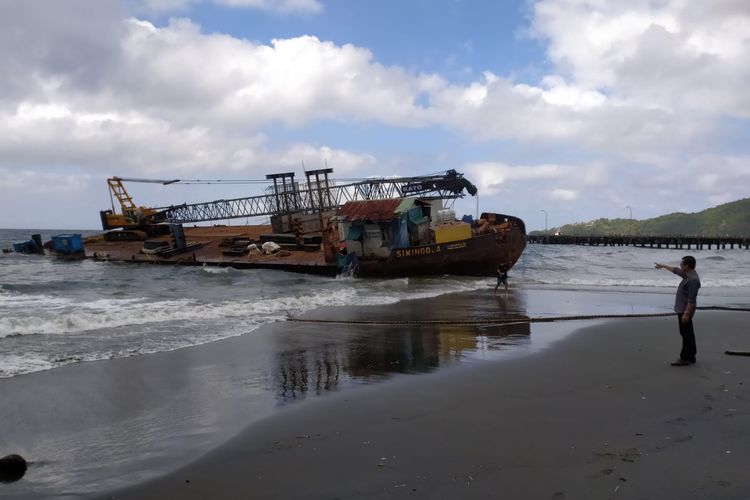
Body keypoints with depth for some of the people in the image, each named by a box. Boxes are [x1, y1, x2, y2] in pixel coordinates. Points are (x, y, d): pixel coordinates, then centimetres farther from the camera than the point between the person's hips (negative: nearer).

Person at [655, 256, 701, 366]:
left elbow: (692, 299, -25)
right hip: (683, 309, 10)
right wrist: (663, 266, 40)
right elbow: (676, 270, 29)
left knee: (686, 334, -5)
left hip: (685, 311, -10)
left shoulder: (693, 279, -22)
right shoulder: (688, 275, 9)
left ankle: (684, 358, -1)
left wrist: (686, 313, -27)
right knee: (688, 334, 14)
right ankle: (691, 356, 22)